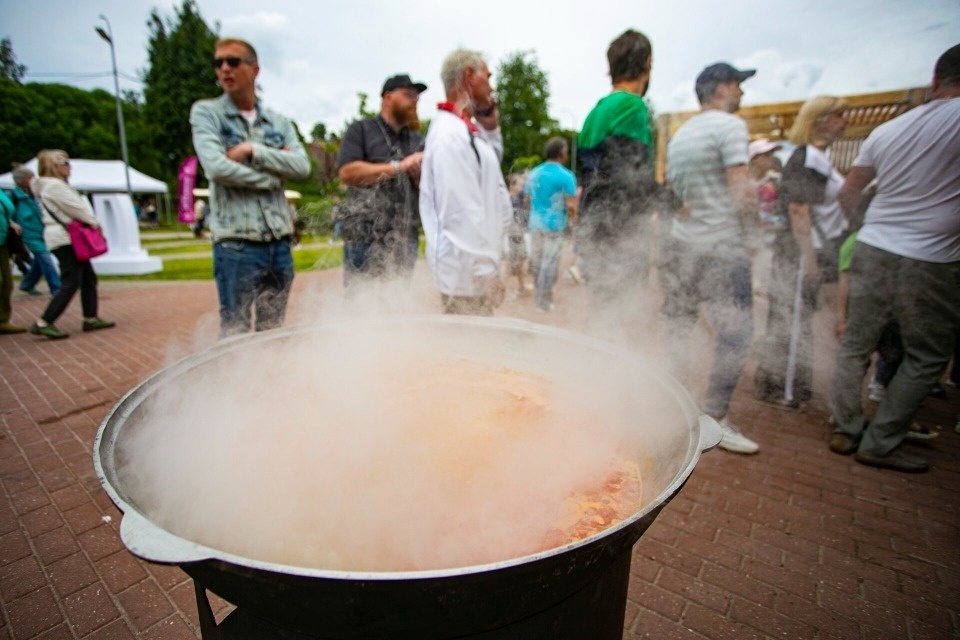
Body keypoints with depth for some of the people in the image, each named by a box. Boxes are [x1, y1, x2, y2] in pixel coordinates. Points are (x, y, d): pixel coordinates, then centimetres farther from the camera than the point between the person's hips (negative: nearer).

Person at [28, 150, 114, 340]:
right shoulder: (55, 185, -13)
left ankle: (91, 318, 13)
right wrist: (94, 223, 1)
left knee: (88, 278, 10)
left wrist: (90, 222, 8)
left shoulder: (54, 185, 18)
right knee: (71, 283, -11)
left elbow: (74, 207, 18)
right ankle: (43, 323, -9)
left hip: (68, 238, 10)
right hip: (65, 239, -10)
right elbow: (76, 209, -13)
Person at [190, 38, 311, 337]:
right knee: (235, 334, 0)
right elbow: (217, 167, -11)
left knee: (273, 332, 13)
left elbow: (302, 166, -1)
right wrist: (272, 175, -2)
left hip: (280, 242, 4)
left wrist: (253, 150, -8)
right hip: (236, 242, -4)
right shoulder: (206, 112, 5)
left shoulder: (278, 122, 15)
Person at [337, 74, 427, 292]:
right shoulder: (361, 129, 6)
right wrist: (398, 167, -11)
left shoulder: (417, 140, 18)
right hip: (366, 237, -4)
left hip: (406, 240, 4)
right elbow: (347, 172, -10)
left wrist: (419, 176, -7)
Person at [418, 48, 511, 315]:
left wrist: (490, 128, 13)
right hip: (466, 272, -10)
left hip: (474, 267, 10)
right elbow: (462, 212, -22)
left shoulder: (465, 130, 13)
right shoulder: (450, 134, -17)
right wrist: (486, 272, -20)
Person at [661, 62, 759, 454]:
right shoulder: (729, 125, -5)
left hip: (678, 241, 8)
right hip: (720, 245, -7)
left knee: (677, 330, 11)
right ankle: (714, 419, 3)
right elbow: (742, 191, -14)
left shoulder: (679, 134, 17)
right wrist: (750, 230, -3)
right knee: (734, 334, 0)